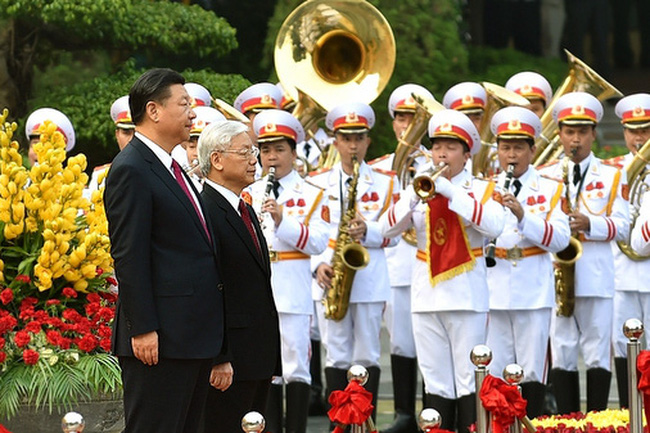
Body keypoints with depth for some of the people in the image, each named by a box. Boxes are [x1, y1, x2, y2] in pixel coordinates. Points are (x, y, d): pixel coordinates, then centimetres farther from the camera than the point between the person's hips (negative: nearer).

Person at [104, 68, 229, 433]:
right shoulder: (131, 170, -11)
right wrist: (143, 329, -21)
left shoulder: (173, 170, 20)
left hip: (195, 337, 10)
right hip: (160, 341, -10)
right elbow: (128, 256, -17)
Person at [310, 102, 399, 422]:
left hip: (370, 280, 0)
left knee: (367, 356, 2)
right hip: (331, 278, 0)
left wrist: (367, 232, -17)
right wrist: (318, 265, -10)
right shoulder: (317, 182, 8)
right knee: (336, 357, 2)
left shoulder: (385, 183, 8)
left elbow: (392, 234, 3)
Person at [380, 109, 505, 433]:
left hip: (466, 293, -3)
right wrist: (415, 194, -15)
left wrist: (450, 191, -20)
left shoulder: (480, 189, 2)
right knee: (436, 382, 6)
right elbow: (388, 228, 0)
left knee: (469, 381, -5)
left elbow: (494, 225, -19)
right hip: (427, 293, 3)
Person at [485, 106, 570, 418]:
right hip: (493, 289, 1)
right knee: (494, 371, 1)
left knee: (532, 371, 0)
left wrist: (523, 214, -18)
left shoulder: (550, 190, 6)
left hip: (534, 290, -1)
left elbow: (560, 239, -7)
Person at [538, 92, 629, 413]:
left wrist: (589, 224, -15)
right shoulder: (544, 176, 11)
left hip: (596, 275, -1)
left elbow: (621, 227, 1)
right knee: (561, 355, 1)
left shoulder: (612, 176, 8)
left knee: (597, 356, 0)